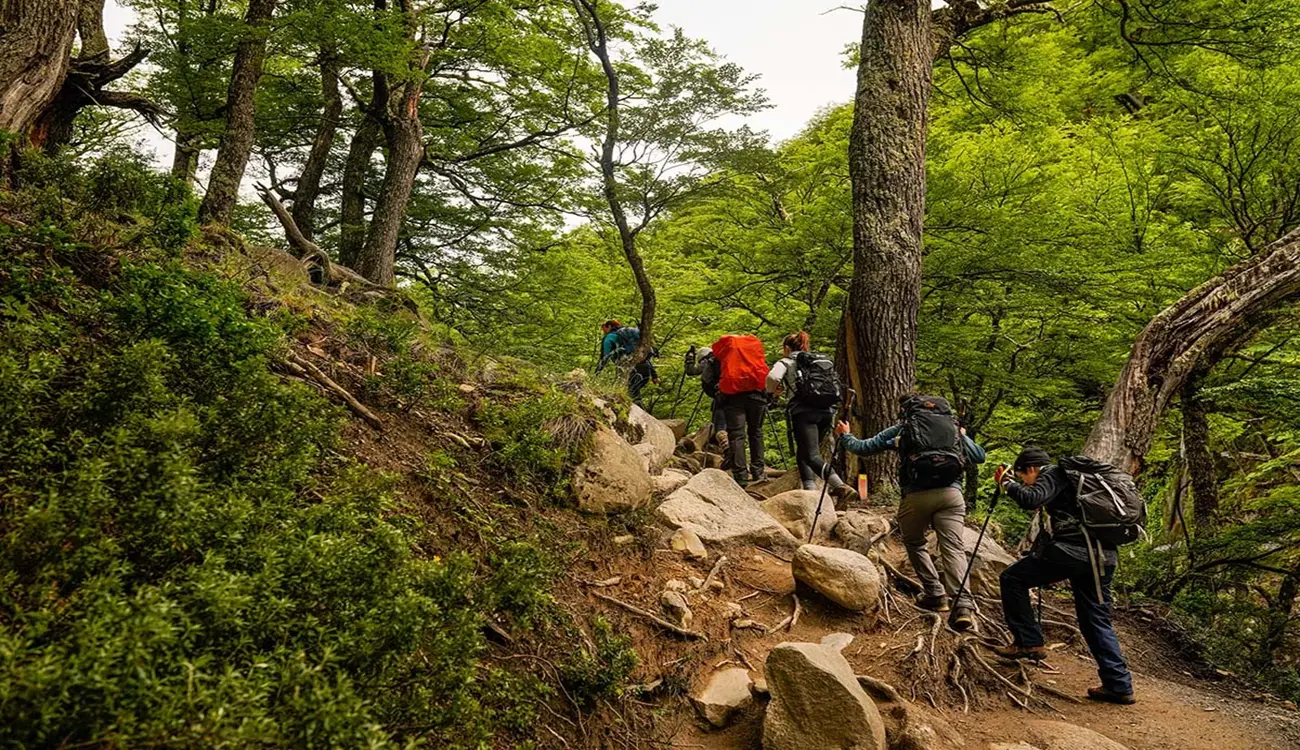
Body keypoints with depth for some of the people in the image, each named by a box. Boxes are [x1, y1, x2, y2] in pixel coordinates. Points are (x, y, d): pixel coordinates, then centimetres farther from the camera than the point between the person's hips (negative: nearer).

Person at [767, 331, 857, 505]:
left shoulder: (787, 362, 8)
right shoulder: (824, 360, 25)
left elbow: (773, 377, -12)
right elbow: (837, 386, 20)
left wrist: (772, 390, 10)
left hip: (804, 411, -6)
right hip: (827, 411, 6)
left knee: (812, 456, -10)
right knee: (803, 452, 20)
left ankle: (841, 487, -29)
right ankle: (810, 489, 11)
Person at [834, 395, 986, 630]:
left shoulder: (902, 428, 16)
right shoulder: (954, 428, 22)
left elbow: (863, 447, 19)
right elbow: (980, 456, 28)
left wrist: (845, 435, 38)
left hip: (916, 495, -1)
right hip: (951, 494, 1)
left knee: (914, 543, 21)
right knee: (953, 549, -3)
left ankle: (935, 594, 16)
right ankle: (963, 604, -19)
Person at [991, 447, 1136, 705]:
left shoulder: (1053, 474, 1)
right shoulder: (1074, 476, 29)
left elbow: (1031, 499, -18)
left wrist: (1006, 482, -3)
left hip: (1071, 549, -9)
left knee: (1012, 579, 2)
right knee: (1097, 621, 14)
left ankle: (1028, 643, 2)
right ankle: (1119, 685, 11)